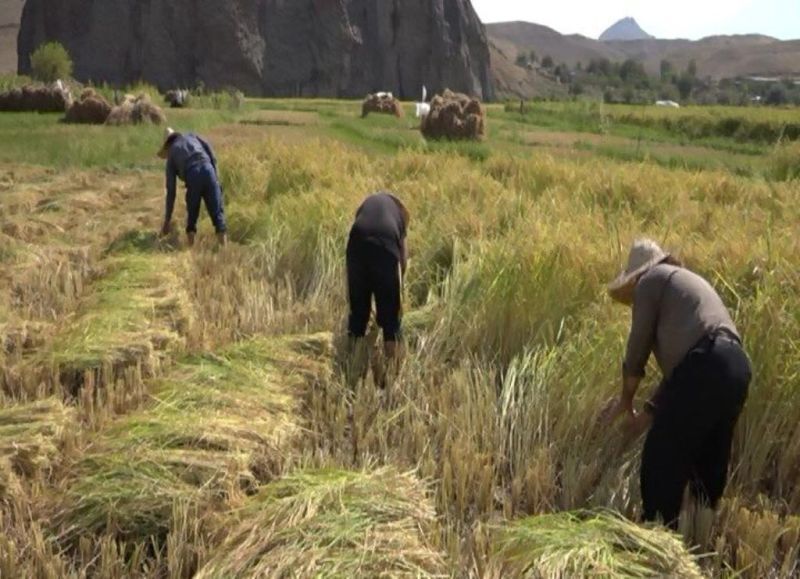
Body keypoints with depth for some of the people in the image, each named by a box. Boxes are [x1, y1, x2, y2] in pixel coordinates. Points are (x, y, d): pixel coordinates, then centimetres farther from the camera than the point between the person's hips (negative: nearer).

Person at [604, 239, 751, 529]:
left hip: (706, 366, -9)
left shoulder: (651, 280, 9)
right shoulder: (688, 282, 34)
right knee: (708, 461, 18)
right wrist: (650, 411, 30)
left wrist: (625, 401, 21)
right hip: (735, 367, 9)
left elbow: (638, 346, 7)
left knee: (662, 456, -2)